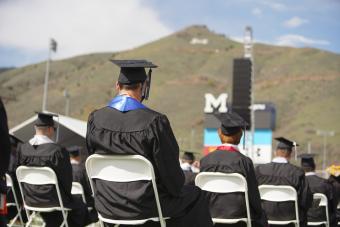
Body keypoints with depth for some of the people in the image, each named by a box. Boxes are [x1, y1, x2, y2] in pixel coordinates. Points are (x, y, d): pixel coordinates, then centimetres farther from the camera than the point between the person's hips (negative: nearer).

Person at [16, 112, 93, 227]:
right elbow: (66, 178, -10)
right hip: (52, 199, -5)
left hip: (30, 200, 6)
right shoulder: (58, 151, -20)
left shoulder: (23, 149, -6)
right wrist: (66, 195, 9)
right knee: (80, 207, 20)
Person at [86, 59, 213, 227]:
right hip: (144, 207, -5)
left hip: (106, 207, 5)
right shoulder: (154, 121, -20)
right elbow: (170, 167, -12)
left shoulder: (95, 119, -6)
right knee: (194, 196, 21)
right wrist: (175, 189, 9)